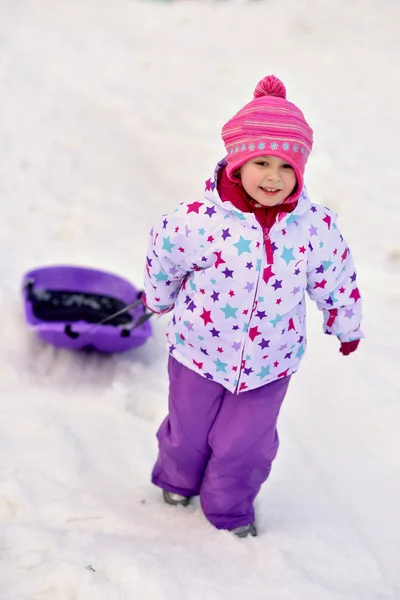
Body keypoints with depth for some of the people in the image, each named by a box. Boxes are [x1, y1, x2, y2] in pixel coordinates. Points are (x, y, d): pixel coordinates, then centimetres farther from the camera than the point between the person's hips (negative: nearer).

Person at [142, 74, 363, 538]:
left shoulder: (318, 227, -19)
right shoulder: (198, 220, -25)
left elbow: (337, 279, 0)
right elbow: (162, 255, -3)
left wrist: (346, 327, 16)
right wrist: (160, 298, 15)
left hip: (270, 363, 1)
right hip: (199, 352, 0)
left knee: (246, 445, 16)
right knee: (188, 431, 22)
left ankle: (230, 508, 45)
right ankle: (178, 479, 56)